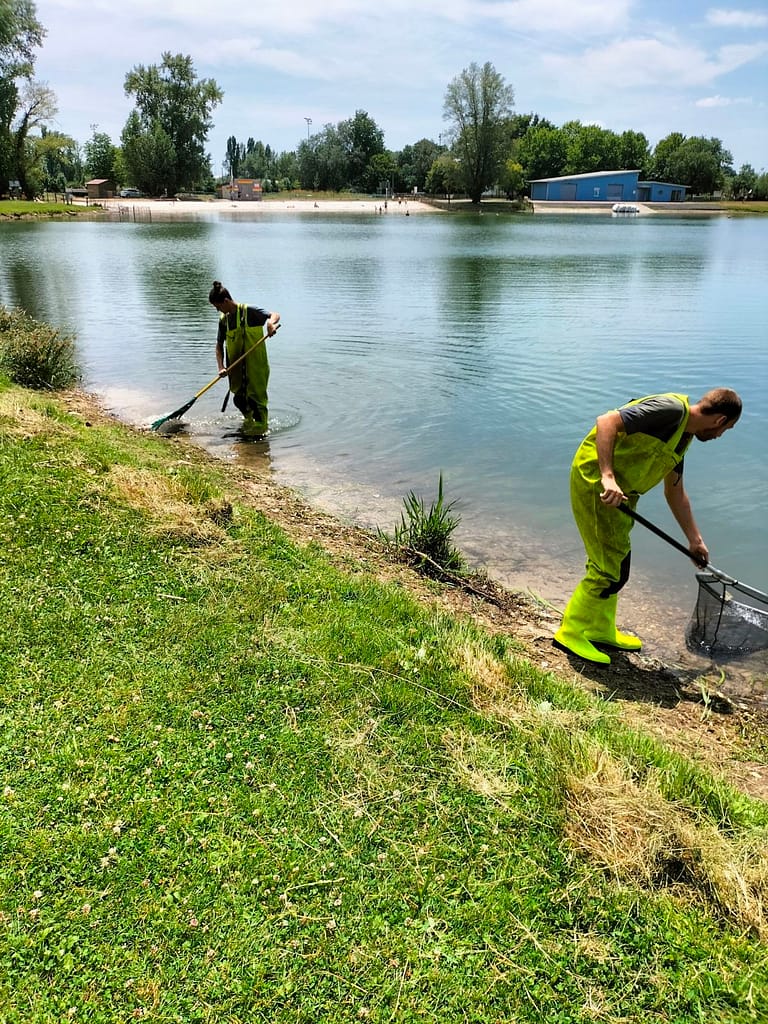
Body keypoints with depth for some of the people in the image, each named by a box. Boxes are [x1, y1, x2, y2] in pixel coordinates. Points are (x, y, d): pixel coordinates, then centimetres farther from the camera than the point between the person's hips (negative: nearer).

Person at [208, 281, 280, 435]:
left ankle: (261, 425, 13)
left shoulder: (249, 311, -10)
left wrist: (271, 323, -36)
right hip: (236, 367, 6)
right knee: (239, 399, 14)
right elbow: (219, 345, 9)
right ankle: (249, 419, 40)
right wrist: (221, 367, -4)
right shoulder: (223, 319, 6)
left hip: (255, 364, -6)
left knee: (256, 396, -3)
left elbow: (275, 315, -12)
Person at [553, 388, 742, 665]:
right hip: (595, 482, -10)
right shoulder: (671, 409, -14)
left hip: (619, 492, 10)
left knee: (612, 563, 18)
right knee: (611, 570, -5)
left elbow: (675, 492, 26)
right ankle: (570, 633, 8)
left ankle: (601, 631, 34)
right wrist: (608, 476, -32)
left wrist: (695, 540, 29)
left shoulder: (683, 436, 17)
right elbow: (606, 421, -24)